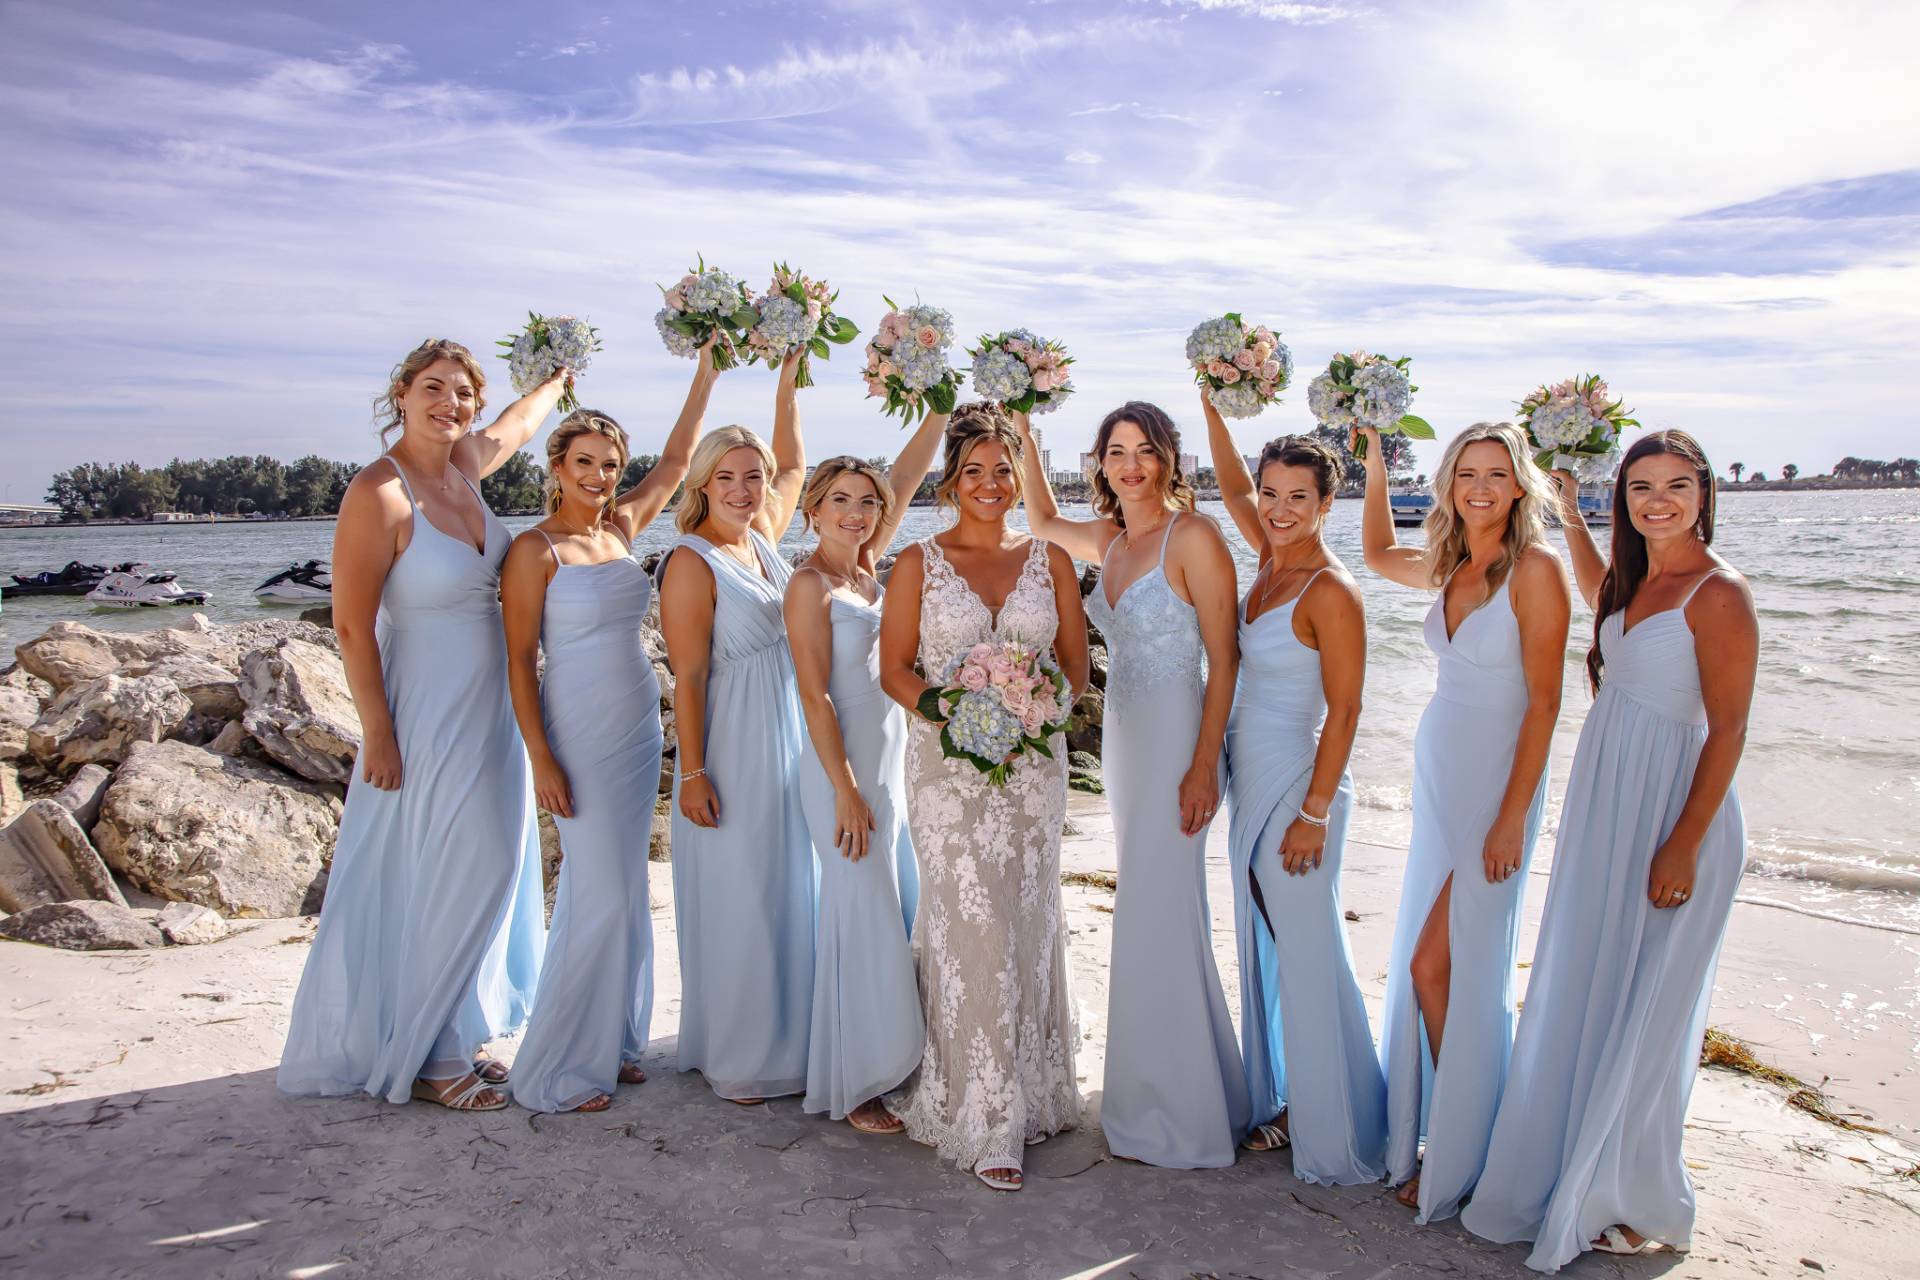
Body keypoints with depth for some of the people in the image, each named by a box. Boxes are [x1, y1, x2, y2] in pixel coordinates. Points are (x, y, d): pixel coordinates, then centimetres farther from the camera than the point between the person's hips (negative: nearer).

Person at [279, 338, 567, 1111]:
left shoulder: (463, 466, 4)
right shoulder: (378, 493, -18)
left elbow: (520, 421, 27)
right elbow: (352, 625, -17)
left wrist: (559, 378, 44)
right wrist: (378, 735, -17)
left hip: (489, 712, 8)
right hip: (428, 715, -8)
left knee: (483, 870, 14)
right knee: (439, 882, 0)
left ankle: (453, 1037, 29)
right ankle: (425, 1057, 16)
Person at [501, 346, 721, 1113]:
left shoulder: (622, 527, 8)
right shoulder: (536, 550, -9)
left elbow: (676, 459, 16)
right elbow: (519, 659, -11)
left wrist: (706, 371, 14)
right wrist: (541, 757, -17)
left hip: (639, 728, 7)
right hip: (580, 734, -7)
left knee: (622, 892, 12)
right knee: (601, 896, -6)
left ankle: (610, 1043, 25)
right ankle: (555, 1071, 7)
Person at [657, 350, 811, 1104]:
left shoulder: (762, 540, 7)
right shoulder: (691, 562, -13)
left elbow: (793, 463, 23)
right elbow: (687, 676, -16)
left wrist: (789, 378, 18)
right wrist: (692, 773, -18)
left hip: (790, 740, 8)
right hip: (732, 748, -7)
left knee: (788, 893, 14)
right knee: (736, 902, 1)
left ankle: (784, 1039, 28)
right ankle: (734, 1060, 16)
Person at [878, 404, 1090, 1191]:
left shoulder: (1050, 561, 9)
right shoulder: (919, 563, 3)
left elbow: (1076, 664, 9)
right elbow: (895, 667, 1)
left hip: (1033, 764, 3)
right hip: (948, 764, -2)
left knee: (1027, 929, 8)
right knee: (970, 932, -5)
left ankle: (1029, 1093, 25)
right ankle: (985, 1124, 3)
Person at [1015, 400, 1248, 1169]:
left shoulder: (1192, 537, -10)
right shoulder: (1109, 540, 11)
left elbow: (1224, 658, -13)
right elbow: (1042, 521, 30)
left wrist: (1204, 765, -19)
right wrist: (1023, 434, 21)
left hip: (1175, 733, -7)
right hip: (1121, 731, 8)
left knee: (1160, 913, -4)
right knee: (1143, 910, 13)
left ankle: (1179, 1115, 11)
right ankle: (1157, 1097, 26)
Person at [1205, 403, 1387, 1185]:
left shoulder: (1331, 591, -15)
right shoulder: (1271, 560, 6)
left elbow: (1344, 710, -16)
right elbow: (1233, 489, 18)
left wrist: (1315, 813, -18)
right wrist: (1210, 408, 11)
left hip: (1296, 784, -8)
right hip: (1249, 782, 8)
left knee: (1308, 954, 0)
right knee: (1262, 949, 15)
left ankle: (1332, 1134, 14)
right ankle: (1282, 1104, 30)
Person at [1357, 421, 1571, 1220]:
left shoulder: (1534, 569, -12)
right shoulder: (1447, 568, 8)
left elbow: (1543, 701, -14)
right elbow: (1378, 553, 30)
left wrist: (1512, 816, -17)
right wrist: (1376, 464, 21)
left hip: (1496, 783, -7)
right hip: (1436, 773, 7)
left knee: (1437, 967, -5)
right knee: (1435, 968, 12)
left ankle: (1457, 1163, 12)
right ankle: (1430, 1138, 26)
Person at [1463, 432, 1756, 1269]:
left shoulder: (1718, 594, -14)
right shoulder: (1636, 581, 9)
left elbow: (1727, 731, -17)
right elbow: (1598, 597, 35)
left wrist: (1683, 847, -20)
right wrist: (1570, 514, 27)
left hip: (1670, 809, -8)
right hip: (1602, 802, 8)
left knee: (1642, 1007, 4)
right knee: (1584, 994, 15)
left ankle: (1631, 1199, 23)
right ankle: (1574, 1168, 33)